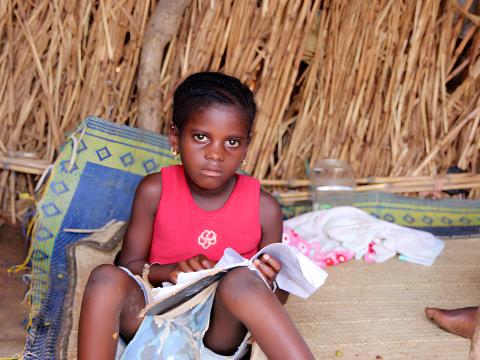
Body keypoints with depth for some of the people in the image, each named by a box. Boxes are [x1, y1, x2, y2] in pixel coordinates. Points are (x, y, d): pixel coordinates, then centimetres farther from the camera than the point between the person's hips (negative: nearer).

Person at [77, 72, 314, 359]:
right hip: (157, 322, 2)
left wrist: (270, 283, -17)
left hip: (221, 330, -1)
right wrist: (172, 271, -19)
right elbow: (130, 265, 3)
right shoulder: (155, 191, -1)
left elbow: (279, 298, 9)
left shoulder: (263, 208, -2)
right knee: (106, 276, -27)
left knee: (241, 280, -33)